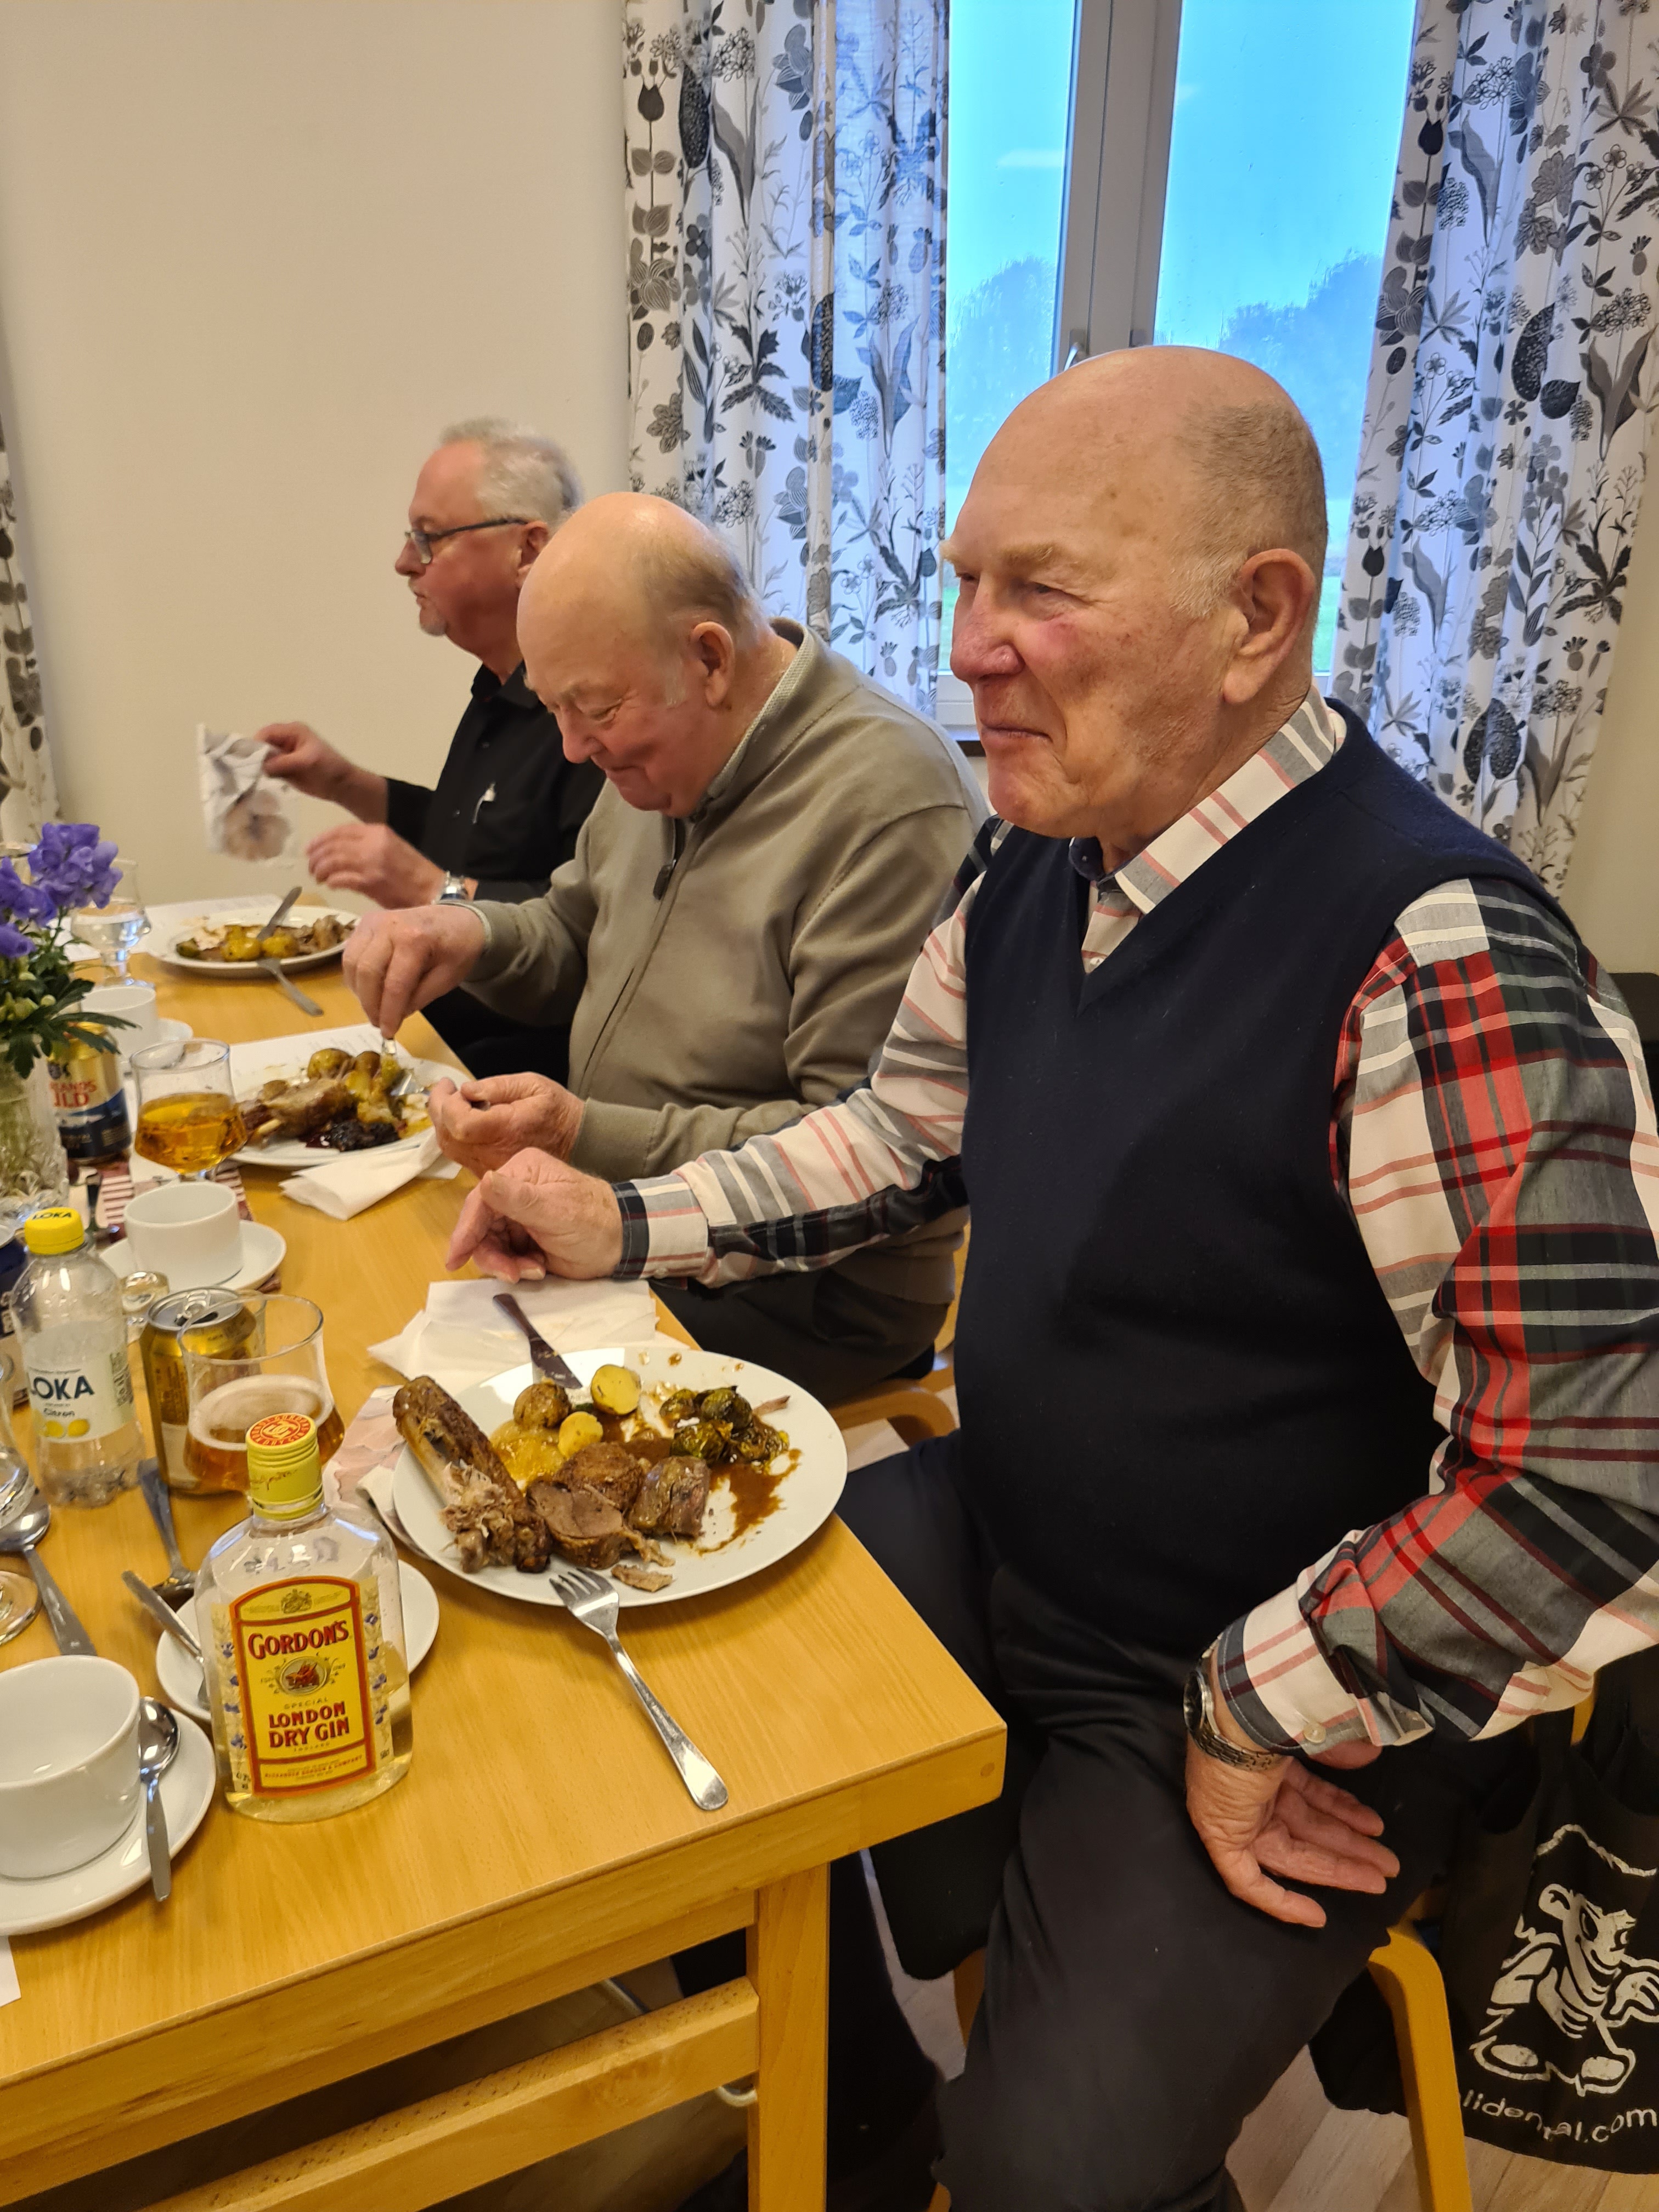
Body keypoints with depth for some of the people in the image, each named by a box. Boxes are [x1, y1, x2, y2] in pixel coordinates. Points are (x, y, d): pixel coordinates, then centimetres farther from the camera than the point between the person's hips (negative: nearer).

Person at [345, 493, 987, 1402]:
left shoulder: (893, 805, -23)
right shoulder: (666, 751, 7)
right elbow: (574, 936, 20)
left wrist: (590, 1140, -27)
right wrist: (477, 934, -3)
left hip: (806, 1302, -8)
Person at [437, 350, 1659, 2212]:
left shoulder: (1437, 967, -29)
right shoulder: (1033, 863, -3)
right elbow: (911, 1128, 11)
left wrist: (1258, 1720, -17)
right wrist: (630, 1226, 1)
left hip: (1298, 1703, -6)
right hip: (992, 1542, 7)